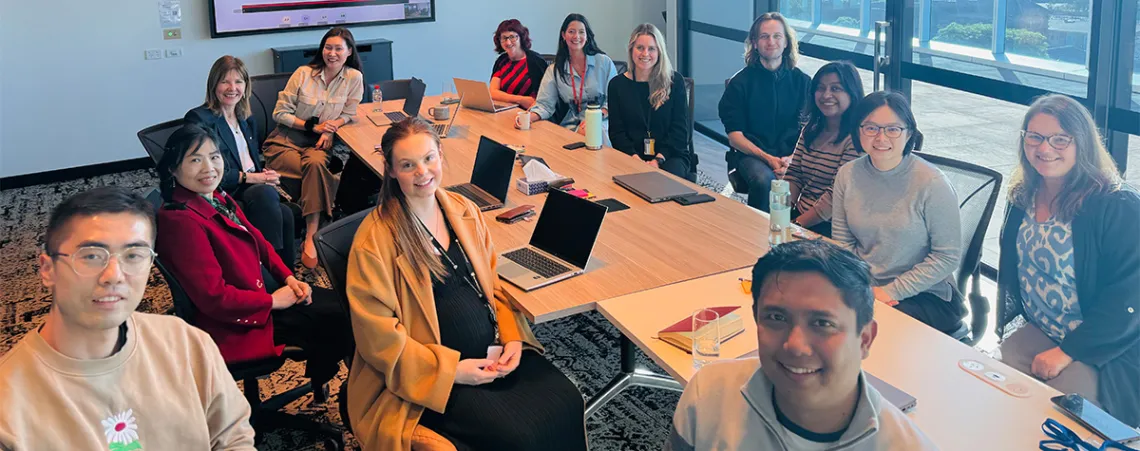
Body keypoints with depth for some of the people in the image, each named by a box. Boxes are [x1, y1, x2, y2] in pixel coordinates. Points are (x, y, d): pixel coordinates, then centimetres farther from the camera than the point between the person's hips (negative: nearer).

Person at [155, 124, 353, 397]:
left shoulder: (219, 199, 4)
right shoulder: (180, 220, -25)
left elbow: (258, 242, 14)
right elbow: (214, 297, -26)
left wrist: (289, 277, -1)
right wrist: (273, 301, -17)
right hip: (238, 322, -9)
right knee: (339, 319, -4)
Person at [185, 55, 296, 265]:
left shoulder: (247, 120, 22)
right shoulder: (198, 118, -2)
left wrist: (267, 174, 0)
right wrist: (249, 177, -12)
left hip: (255, 188, 6)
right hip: (225, 195, -6)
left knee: (285, 213, -27)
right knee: (264, 193, -36)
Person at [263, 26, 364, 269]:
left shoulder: (354, 78, 0)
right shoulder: (304, 73, -3)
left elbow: (348, 115, 4)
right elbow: (280, 113, -1)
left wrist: (330, 129, -17)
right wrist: (312, 126, -13)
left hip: (318, 145, 1)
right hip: (285, 143, -1)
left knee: (317, 164, -36)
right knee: (319, 172, -33)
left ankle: (310, 239, -37)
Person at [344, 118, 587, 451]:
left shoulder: (464, 211, 6)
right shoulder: (376, 239, -13)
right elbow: (379, 336, -14)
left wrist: (513, 337, -3)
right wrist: (450, 370, -18)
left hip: (492, 353, 6)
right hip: (429, 375, -6)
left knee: (566, 404, -14)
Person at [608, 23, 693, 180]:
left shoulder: (674, 81, 4)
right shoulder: (617, 84, 7)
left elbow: (680, 130, -1)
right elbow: (616, 132, 2)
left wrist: (658, 160, -15)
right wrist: (635, 157, -16)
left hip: (670, 155, 0)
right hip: (632, 157, 0)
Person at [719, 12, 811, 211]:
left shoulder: (802, 81, 9)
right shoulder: (740, 82, 4)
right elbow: (734, 136, -1)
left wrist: (792, 159, -15)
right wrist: (768, 159, -15)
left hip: (792, 156, 2)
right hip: (751, 154, -1)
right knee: (764, 179, -35)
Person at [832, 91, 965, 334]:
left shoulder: (932, 184, -14)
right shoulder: (847, 175, 0)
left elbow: (948, 257, -11)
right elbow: (842, 241, 5)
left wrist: (891, 291, -15)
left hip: (927, 296, -4)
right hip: (862, 288, 4)